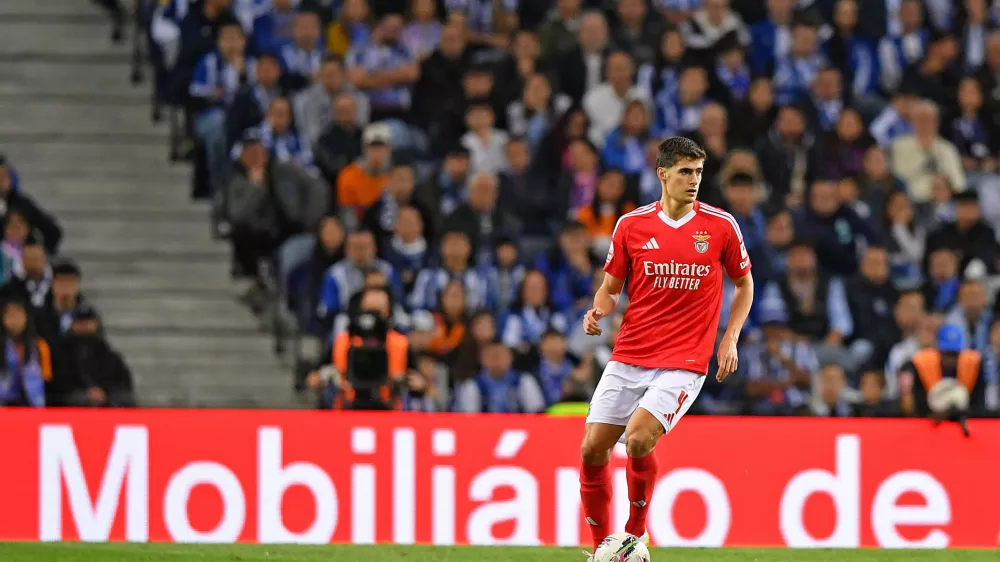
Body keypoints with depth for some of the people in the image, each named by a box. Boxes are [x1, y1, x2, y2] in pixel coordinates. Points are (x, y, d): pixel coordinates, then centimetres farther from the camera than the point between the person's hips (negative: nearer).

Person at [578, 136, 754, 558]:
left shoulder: (720, 226, -1)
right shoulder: (632, 225, 2)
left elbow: (744, 284, 15)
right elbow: (610, 288, 13)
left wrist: (730, 338, 4)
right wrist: (598, 310, -10)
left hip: (683, 362, -3)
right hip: (628, 358, 3)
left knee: (638, 439, -24)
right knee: (593, 448, -3)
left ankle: (634, 536, -2)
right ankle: (602, 548, 15)